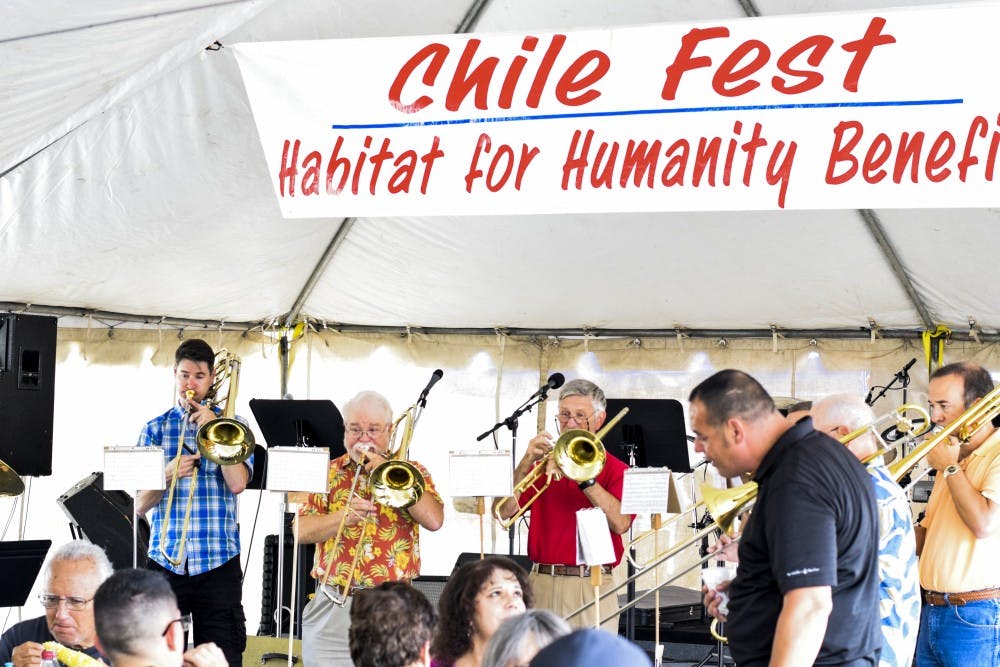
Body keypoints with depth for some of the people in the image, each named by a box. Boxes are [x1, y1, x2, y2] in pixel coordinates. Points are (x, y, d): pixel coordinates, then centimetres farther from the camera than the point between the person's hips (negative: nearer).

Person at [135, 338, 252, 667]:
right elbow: (140, 505, 7)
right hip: (165, 561, 1)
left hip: (218, 562, -1)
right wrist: (168, 474, -11)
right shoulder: (155, 429, 11)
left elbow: (237, 483, -8)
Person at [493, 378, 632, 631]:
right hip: (541, 584, 3)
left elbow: (620, 523, -14)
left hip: (591, 588, -3)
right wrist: (526, 463, -9)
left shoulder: (614, 469, 4)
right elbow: (502, 511, 1)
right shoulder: (541, 466, 13)